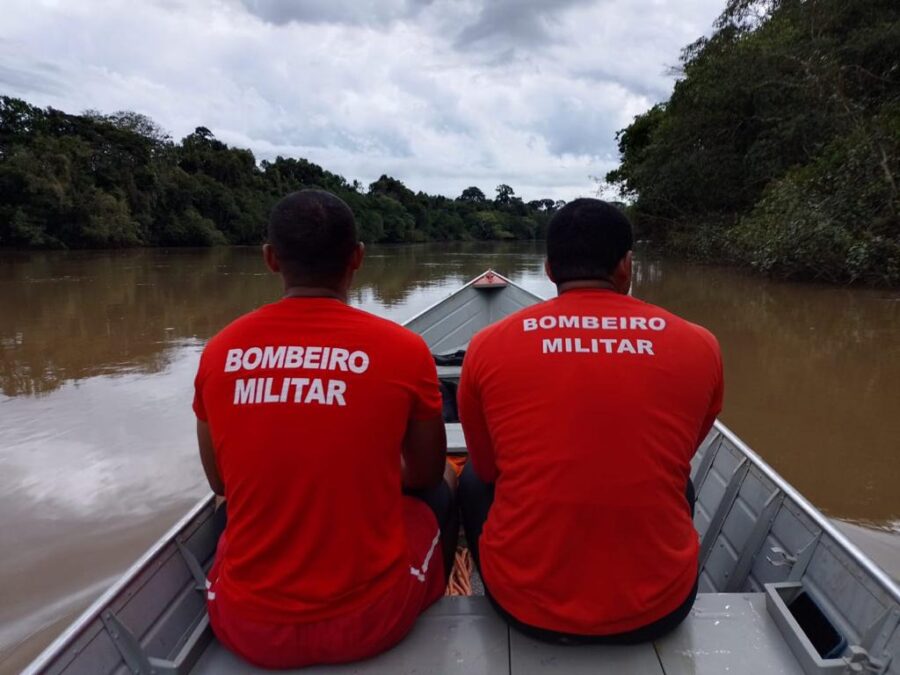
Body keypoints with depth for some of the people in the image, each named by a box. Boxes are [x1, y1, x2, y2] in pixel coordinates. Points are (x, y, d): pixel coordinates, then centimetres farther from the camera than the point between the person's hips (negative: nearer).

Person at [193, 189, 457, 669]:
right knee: (437, 498, 26)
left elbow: (220, 483, 7)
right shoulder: (403, 349, -15)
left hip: (245, 629, 3)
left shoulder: (219, 353, -8)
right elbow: (424, 476, 0)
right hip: (372, 622, -2)